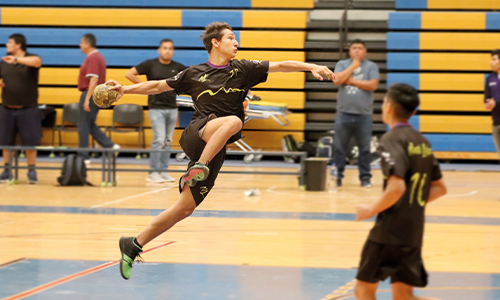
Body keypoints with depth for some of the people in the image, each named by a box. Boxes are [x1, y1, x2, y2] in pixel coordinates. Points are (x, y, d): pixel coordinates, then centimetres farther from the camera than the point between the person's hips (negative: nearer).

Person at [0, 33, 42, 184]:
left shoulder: (31, 59, -5)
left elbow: (37, 61, -27)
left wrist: (17, 59, -40)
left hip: (28, 109, -4)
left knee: (30, 141, -2)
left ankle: (31, 171, 8)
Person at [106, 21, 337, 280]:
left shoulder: (242, 70, 11)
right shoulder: (194, 74, 8)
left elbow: (279, 66, 2)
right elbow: (158, 86, 16)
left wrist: (311, 67, -11)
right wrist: (125, 89, 5)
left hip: (214, 151, 3)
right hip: (196, 136, -3)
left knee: (186, 208, -1)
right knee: (233, 121, -33)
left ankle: (134, 245, 9)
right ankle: (197, 169, -34)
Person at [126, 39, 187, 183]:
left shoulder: (177, 67, 5)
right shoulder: (150, 64, -3)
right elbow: (129, 74, -4)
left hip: (172, 108, 4)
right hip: (156, 108, -4)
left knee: (167, 141, 8)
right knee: (159, 139, -12)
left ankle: (163, 171, 16)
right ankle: (153, 172, -6)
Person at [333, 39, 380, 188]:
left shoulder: (371, 66, 4)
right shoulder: (342, 64, 8)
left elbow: (373, 85, -10)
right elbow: (337, 80, -9)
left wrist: (351, 81, -8)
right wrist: (353, 66, -8)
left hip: (364, 114, -1)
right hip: (344, 113, 1)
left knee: (364, 148, 2)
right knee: (339, 147, 4)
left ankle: (365, 177, 9)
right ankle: (337, 176, 10)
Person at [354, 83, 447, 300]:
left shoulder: (392, 139, -12)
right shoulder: (422, 142, 13)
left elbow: (397, 187, -24)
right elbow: (439, 188, 18)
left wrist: (372, 210, -11)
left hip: (390, 229, -8)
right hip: (414, 231, 8)